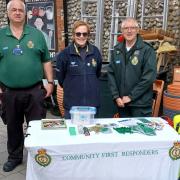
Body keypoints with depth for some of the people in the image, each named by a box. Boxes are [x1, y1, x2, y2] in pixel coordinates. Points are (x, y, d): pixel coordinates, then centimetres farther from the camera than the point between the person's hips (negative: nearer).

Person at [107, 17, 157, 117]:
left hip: (141, 103, -4)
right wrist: (116, 96, -5)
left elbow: (149, 76, -14)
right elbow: (111, 73, 5)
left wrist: (131, 96, -13)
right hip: (121, 103, 4)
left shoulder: (147, 50, -8)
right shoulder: (117, 50, 6)